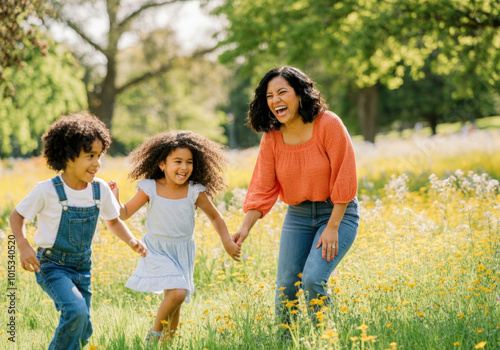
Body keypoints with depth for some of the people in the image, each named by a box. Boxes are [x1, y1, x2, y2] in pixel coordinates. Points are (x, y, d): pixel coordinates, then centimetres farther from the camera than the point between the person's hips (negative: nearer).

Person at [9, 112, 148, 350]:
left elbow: (113, 221, 10)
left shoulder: (100, 190, -7)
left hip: (82, 267, 5)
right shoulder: (47, 191, -18)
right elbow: (17, 216, -7)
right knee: (76, 312, -28)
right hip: (51, 265, -5)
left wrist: (131, 241, -8)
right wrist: (23, 246, -23)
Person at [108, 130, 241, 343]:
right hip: (157, 250, -3)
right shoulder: (150, 188, -11)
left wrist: (227, 241, -4)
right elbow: (125, 214, -4)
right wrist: (115, 199, -21)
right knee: (177, 293, -22)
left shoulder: (195, 191, -7)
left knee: (174, 304, 7)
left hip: (183, 251, 3)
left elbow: (215, 217, 6)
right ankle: (154, 333, 0)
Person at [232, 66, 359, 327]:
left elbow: (343, 179, -16)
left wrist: (332, 228, -17)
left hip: (337, 213, -4)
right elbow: (262, 188, -6)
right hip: (297, 215, 5)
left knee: (313, 279, -20)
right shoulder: (271, 137, -5)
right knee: (285, 285, 0)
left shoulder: (328, 125, -18)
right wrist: (245, 228, -20)